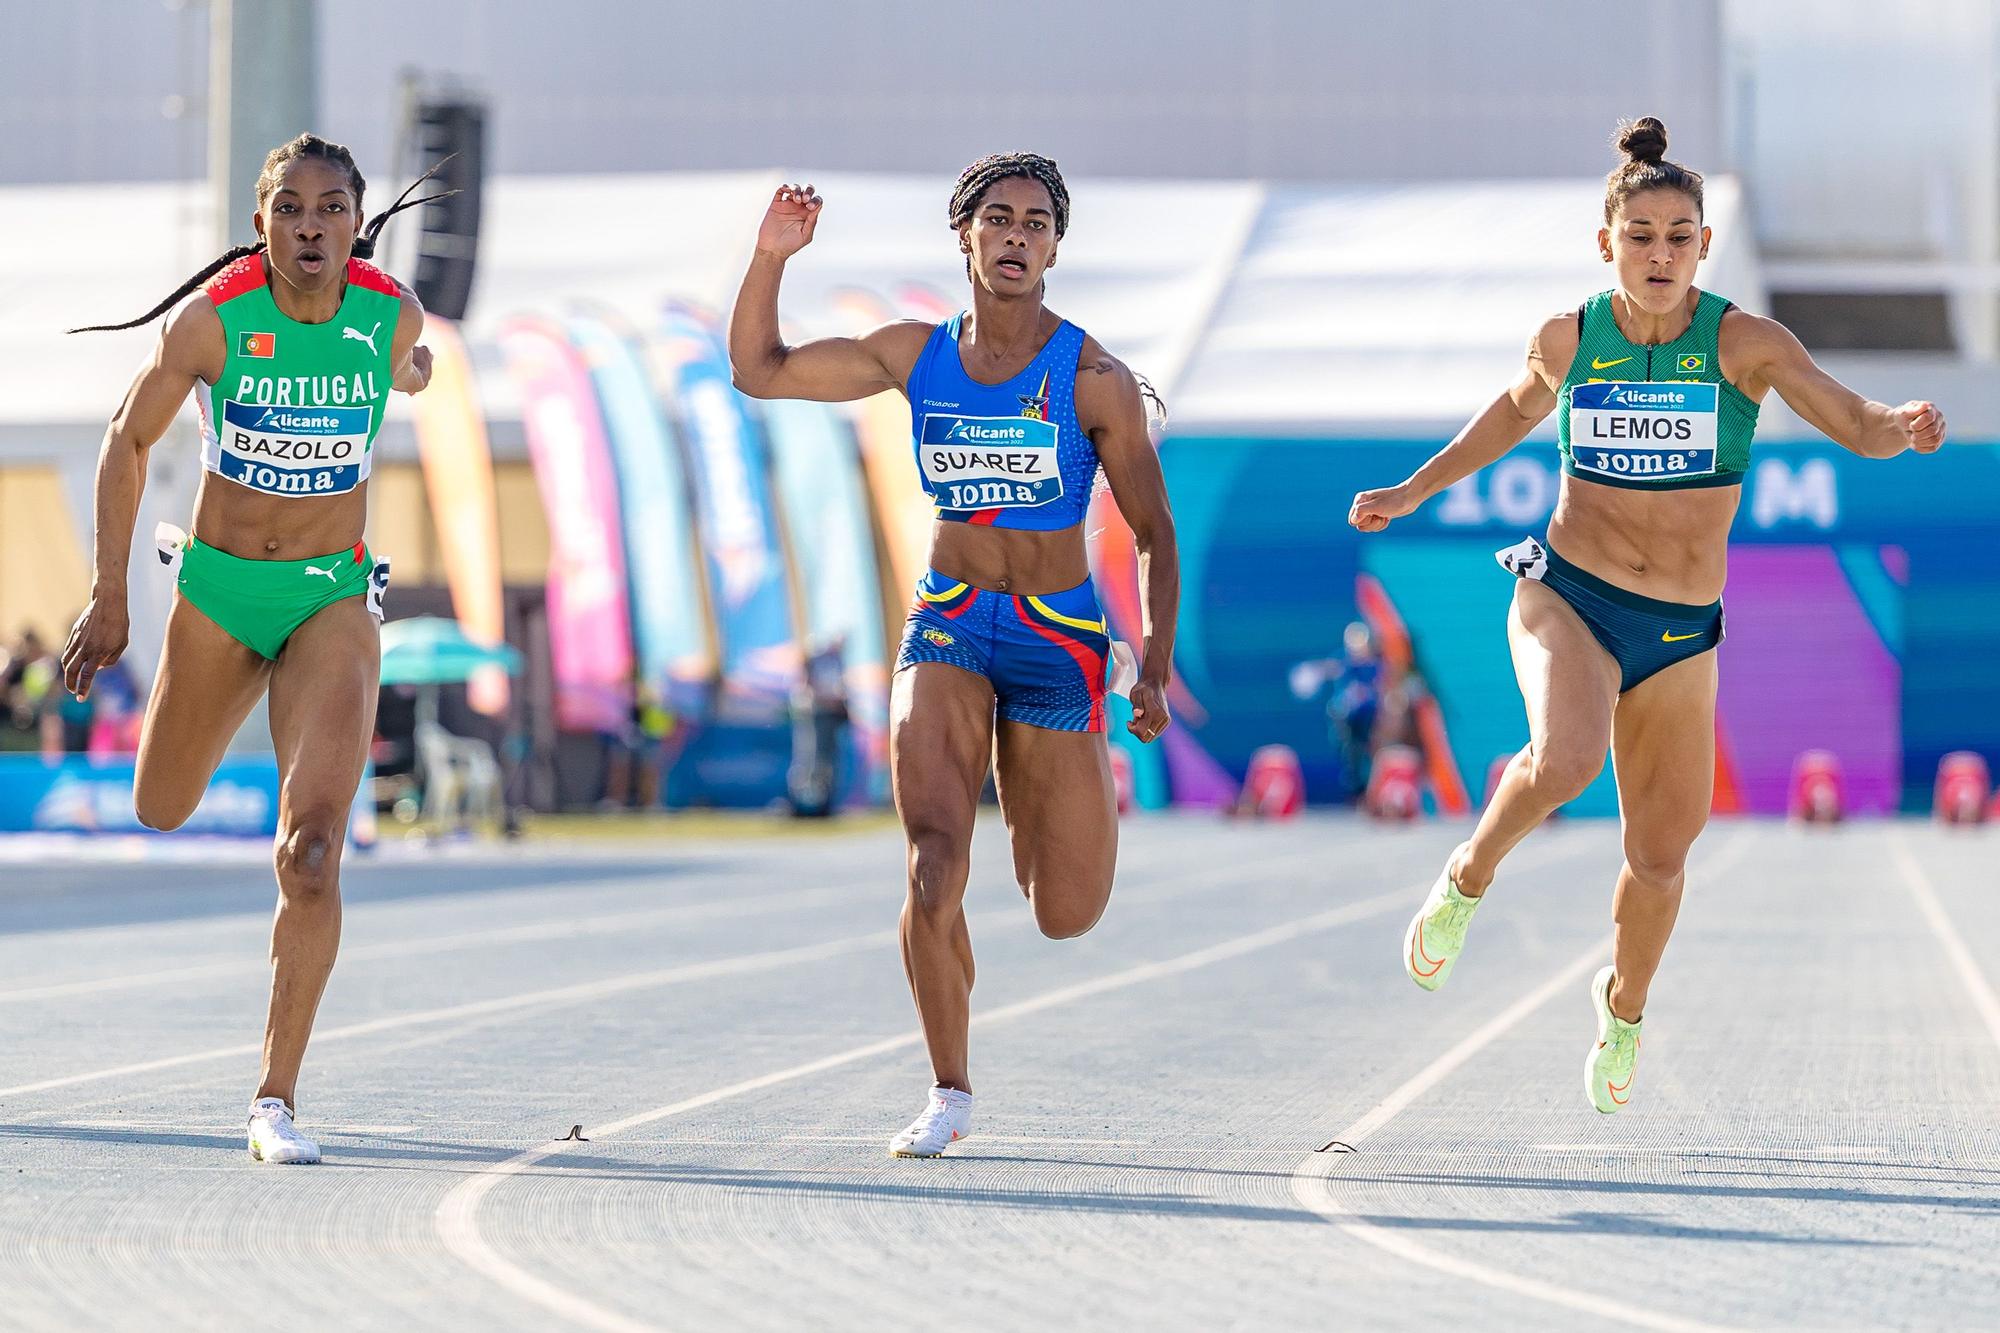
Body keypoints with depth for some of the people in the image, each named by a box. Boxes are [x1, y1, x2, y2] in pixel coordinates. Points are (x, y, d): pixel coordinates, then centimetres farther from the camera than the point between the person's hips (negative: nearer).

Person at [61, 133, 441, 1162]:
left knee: (311, 851, -16)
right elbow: (128, 441, -3)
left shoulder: (392, 314, -13)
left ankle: (277, 1099, -9)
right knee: (162, 810, 20)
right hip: (218, 587, 1)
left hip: (333, 600, -1)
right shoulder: (209, 319, -16)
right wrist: (108, 600, -4)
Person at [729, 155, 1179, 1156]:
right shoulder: (916, 356, 2)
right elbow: (757, 370, 7)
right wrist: (770, 261, -7)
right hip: (947, 631, 1)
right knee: (934, 866, -20)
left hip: (1058, 642, -1)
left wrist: (1157, 665, -10)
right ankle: (950, 1096, -7)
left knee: (1065, 916, 5)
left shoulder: (1093, 380, -7)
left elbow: (1155, 533, -2)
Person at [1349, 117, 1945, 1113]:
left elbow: (1857, 425, -14)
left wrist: (1905, 428, -36)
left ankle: (1623, 1005, 41)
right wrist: (1414, 491, 21)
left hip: (1681, 633, 1)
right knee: (1564, 760, -32)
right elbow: (1521, 408, 20)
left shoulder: (1745, 344, -9)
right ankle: (1467, 881, -2)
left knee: (1660, 854, 9)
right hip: (1566, 594, -1)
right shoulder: (1567, 340, -2)